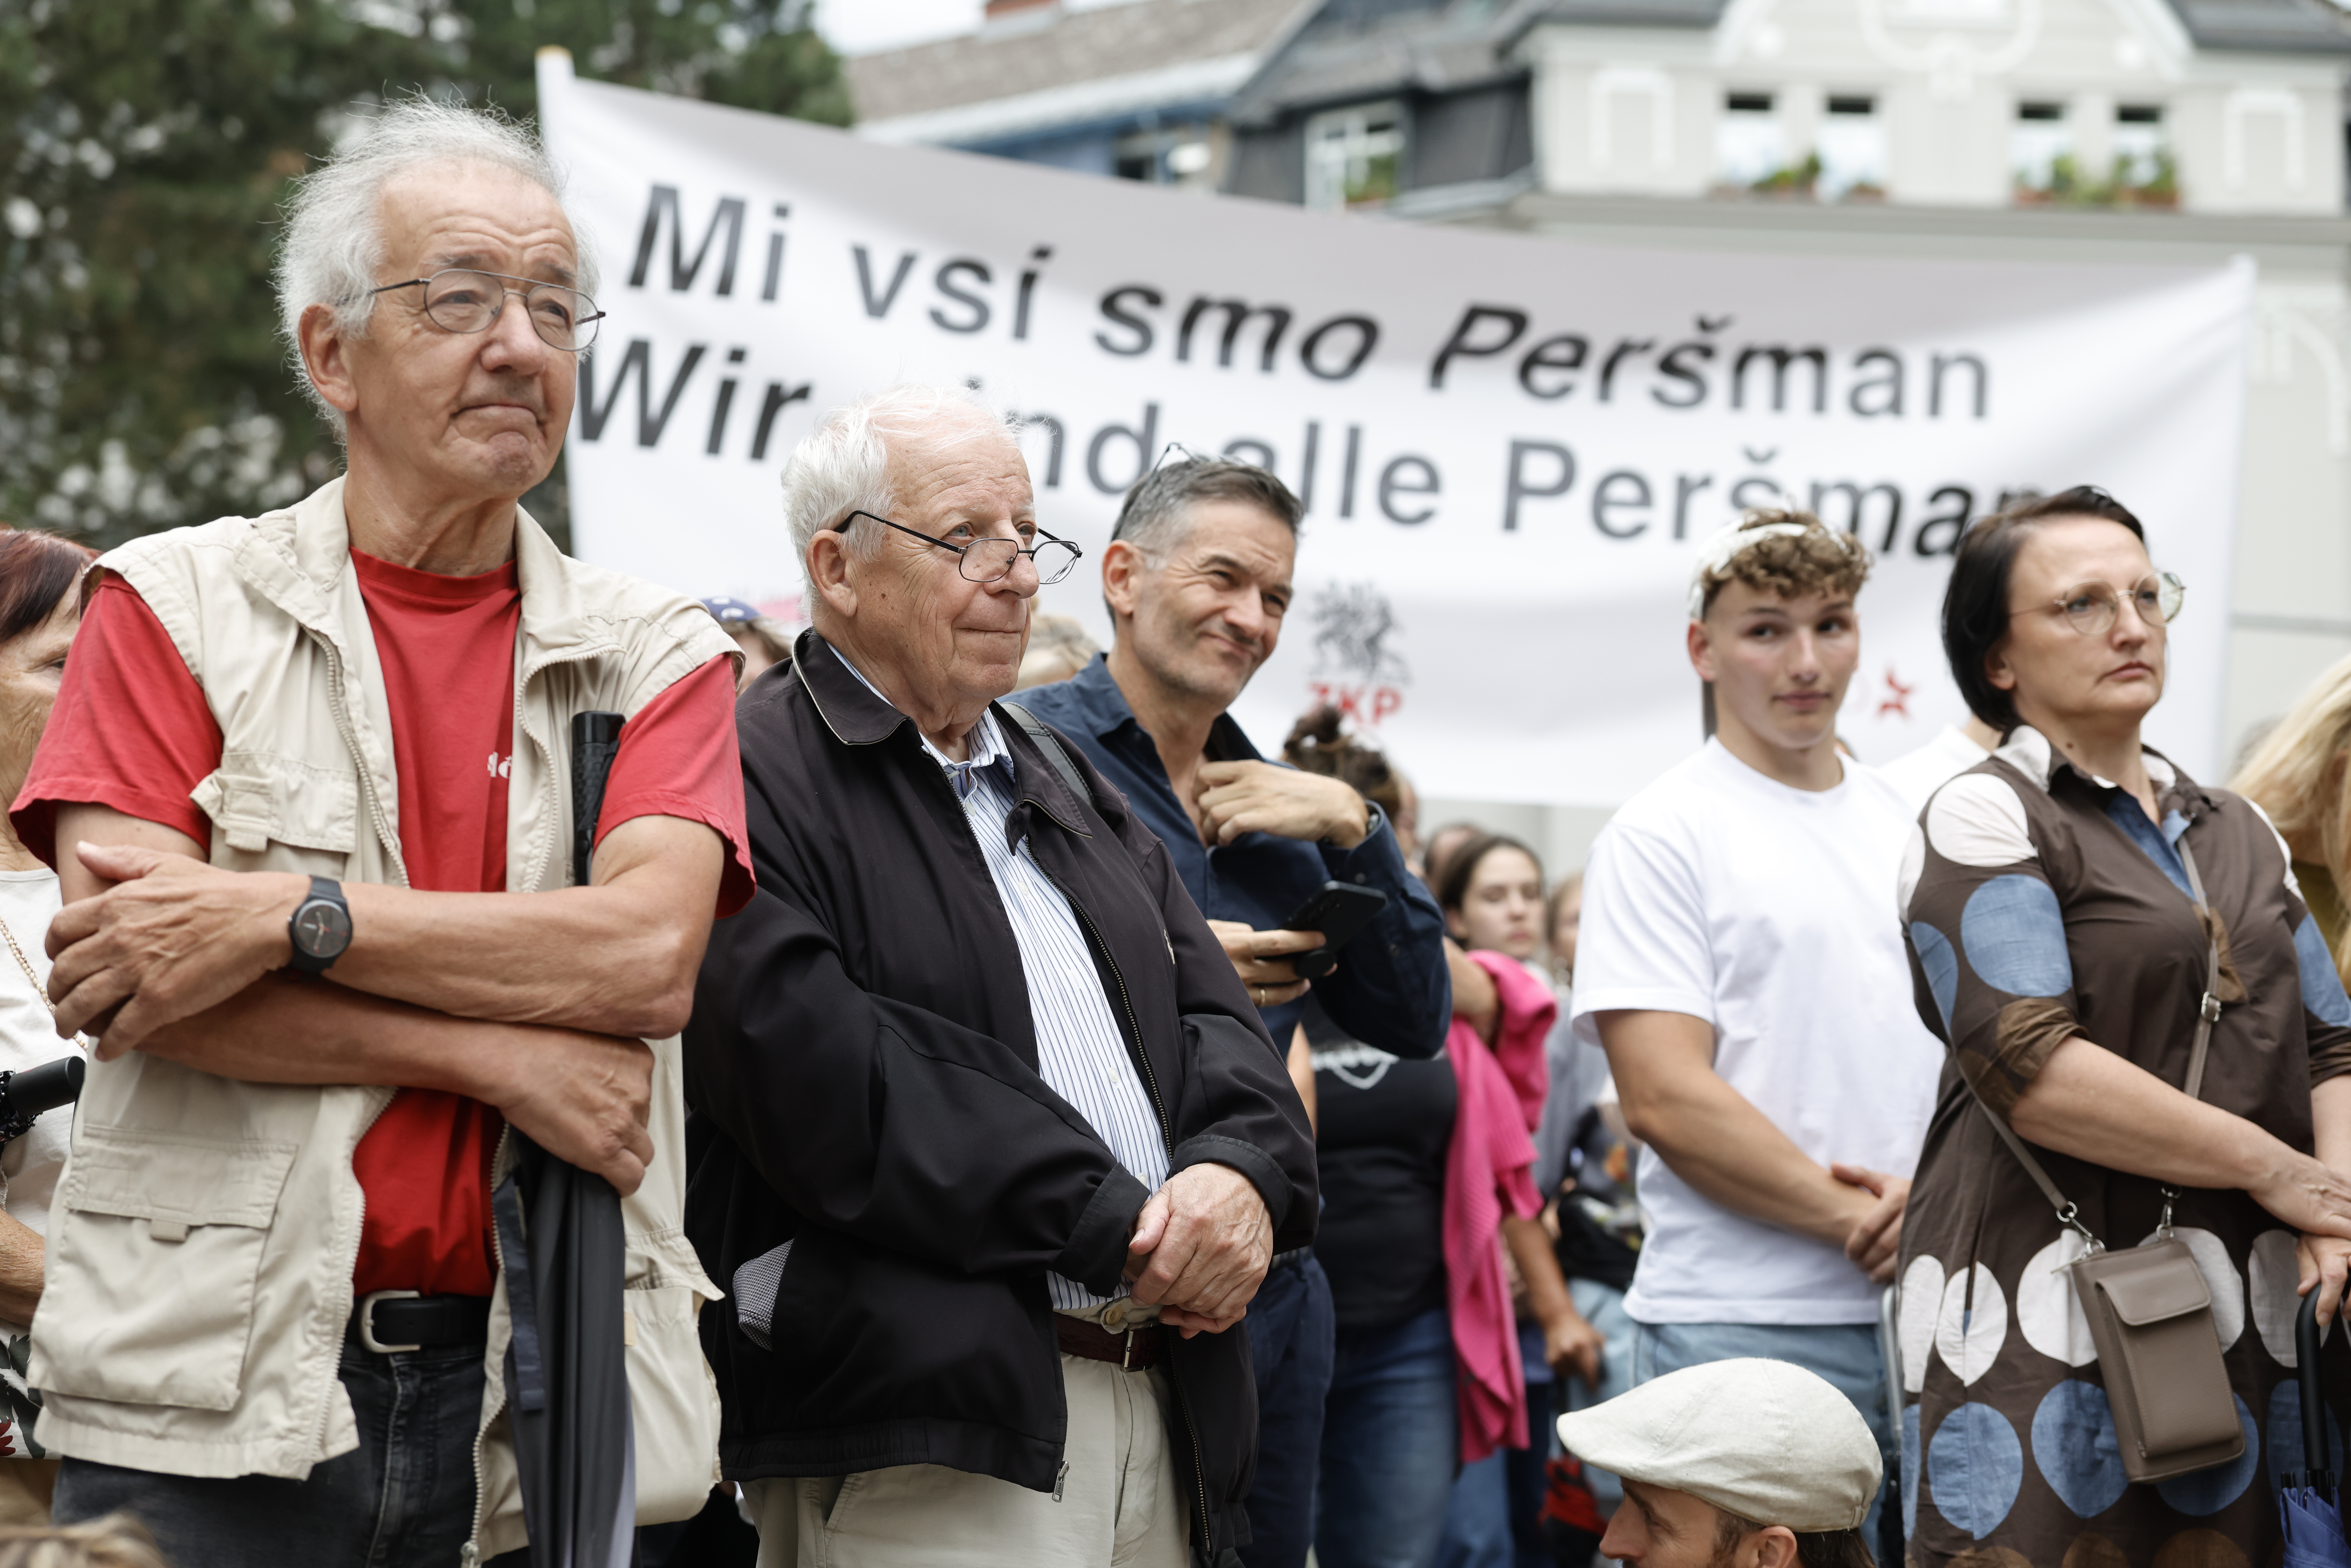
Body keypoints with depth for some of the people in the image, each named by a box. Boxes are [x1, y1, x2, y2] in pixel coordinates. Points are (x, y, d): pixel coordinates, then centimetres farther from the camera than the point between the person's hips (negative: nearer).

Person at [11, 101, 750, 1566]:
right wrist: (500, 1056, -10)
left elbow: (648, 951, -9)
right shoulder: (177, 605, 4)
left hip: (539, 1409, 2)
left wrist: (287, 917, -16)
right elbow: (119, 973, -8)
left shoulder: (658, 656, 9)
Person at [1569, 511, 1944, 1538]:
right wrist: (1866, 1221, -12)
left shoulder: (1909, 830, 16)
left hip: (1932, 1319, 5)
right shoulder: (1662, 835, -2)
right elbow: (1666, 1100, -11)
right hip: (1745, 1329, -5)